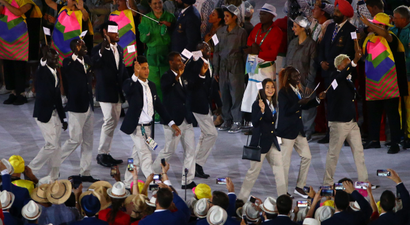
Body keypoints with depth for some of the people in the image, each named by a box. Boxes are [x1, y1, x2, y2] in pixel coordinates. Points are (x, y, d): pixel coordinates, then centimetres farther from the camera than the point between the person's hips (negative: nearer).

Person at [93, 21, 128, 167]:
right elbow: (95, 65, -27)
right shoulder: (99, 50, -9)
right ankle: (101, 154, -6)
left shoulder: (119, 49, 14)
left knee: (113, 122, 10)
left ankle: (107, 154, 17)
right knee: (109, 121, -13)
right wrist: (102, 51, -37)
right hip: (105, 92, -8)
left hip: (117, 92, 8)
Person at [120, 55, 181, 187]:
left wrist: (171, 123, 11)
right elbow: (127, 89, -37)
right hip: (136, 127, -7)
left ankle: (128, 183, 23)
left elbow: (158, 106, 16)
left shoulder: (151, 86, 12)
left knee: (136, 156, 13)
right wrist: (135, 76, -51)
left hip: (147, 127, 7)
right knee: (145, 156, -13)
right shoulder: (131, 84, -11)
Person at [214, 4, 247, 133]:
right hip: (223, 69, 5)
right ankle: (227, 121, 15)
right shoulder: (220, 32, 11)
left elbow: (244, 52, -2)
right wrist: (216, 70, 12)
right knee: (224, 96, 7)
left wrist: (245, 70, -5)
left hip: (236, 69, -5)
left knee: (236, 96, -4)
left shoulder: (241, 33, -2)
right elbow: (217, 51, 15)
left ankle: (237, 123, 0)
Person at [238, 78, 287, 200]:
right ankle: (241, 199, 9)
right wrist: (262, 110, -31)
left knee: (279, 169, 2)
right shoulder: (257, 104, -11)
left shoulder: (274, 104, 11)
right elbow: (255, 123, -20)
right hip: (260, 141, -7)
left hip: (272, 142, 7)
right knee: (254, 171, -1)